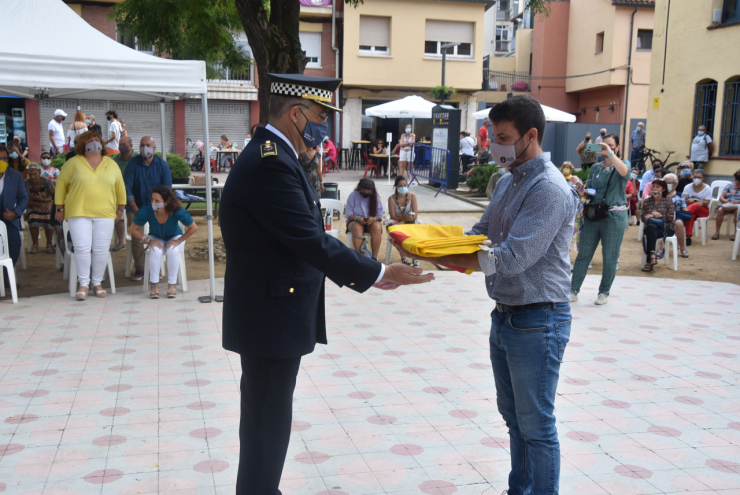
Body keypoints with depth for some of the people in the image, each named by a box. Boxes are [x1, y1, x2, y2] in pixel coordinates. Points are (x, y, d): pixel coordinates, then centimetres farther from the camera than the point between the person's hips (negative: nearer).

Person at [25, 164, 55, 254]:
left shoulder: (46, 182, -10)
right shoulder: (26, 183, -7)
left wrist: (43, 200, -24)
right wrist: (38, 204, -21)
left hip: (47, 207, 0)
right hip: (33, 209, 1)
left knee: (49, 219, -32)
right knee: (33, 219, -33)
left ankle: (49, 244, -11)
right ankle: (35, 244, -16)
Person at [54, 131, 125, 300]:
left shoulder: (111, 165, 11)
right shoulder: (73, 163, 4)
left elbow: (120, 187, 18)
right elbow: (61, 185, 8)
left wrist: (120, 208, 18)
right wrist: (59, 208, 8)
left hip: (104, 214, 2)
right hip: (79, 213, -2)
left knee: (101, 249, 1)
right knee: (82, 248, -7)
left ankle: (97, 283, 14)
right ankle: (83, 283, 5)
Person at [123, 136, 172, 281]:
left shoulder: (162, 165, -1)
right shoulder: (132, 164, -5)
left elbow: (167, 189, -1)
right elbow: (127, 189, -6)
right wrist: (136, 210, -13)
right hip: (136, 208, -1)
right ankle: (139, 269, 3)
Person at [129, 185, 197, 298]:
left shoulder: (178, 211, -30)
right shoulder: (146, 211, -27)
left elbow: (193, 228, -19)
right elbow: (132, 229, -14)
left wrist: (179, 241, -20)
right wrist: (148, 240, -21)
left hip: (174, 238, -1)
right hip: (155, 238, 1)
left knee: (173, 250, -33)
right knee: (155, 250, -32)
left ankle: (172, 285, -19)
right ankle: (154, 285, -22)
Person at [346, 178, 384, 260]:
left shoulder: (376, 197, 2)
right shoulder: (353, 195, -4)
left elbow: (380, 215, -2)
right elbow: (348, 214, -7)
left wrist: (373, 219, -24)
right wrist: (358, 219, -26)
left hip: (371, 222, 2)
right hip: (355, 221, -1)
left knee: (377, 227, -34)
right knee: (357, 228, -38)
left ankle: (374, 257, -33)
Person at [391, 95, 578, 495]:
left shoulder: (550, 189, -20)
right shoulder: (507, 181, 9)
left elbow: (512, 257, -27)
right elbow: (480, 235, 11)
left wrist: (437, 256, -26)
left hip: (537, 321, -9)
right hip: (504, 314, 9)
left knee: (536, 425, 4)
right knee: (513, 416, 21)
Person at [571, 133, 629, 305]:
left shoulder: (623, 164, 3)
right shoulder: (595, 168, 14)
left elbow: (624, 171, -22)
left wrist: (610, 153, -27)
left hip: (614, 216, -3)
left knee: (610, 257, 4)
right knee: (583, 253, 1)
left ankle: (604, 292, 16)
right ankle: (574, 290, 5)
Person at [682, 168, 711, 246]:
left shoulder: (707, 189, 0)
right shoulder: (688, 187, 4)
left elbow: (706, 203, -6)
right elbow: (684, 201, -6)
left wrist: (695, 200, -17)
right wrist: (698, 202, -21)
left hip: (703, 210, -1)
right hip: (691, 210, 1)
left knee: (693, 206, -38)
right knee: (691, 215, -38)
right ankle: (688, 237, -46)